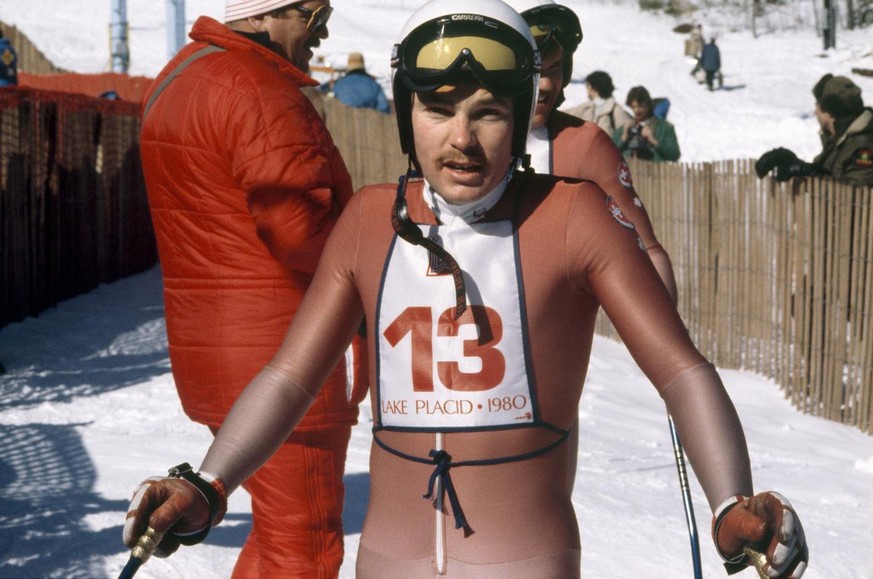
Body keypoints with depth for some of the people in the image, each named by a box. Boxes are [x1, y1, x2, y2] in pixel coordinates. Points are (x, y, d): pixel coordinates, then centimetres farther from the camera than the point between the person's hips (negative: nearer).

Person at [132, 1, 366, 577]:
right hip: (280, 362, -10)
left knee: (279, 529, 23)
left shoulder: (179, 77, 15)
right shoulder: (261, 91, -18)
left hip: (213, 353, 10)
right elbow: (299, 226, -25)